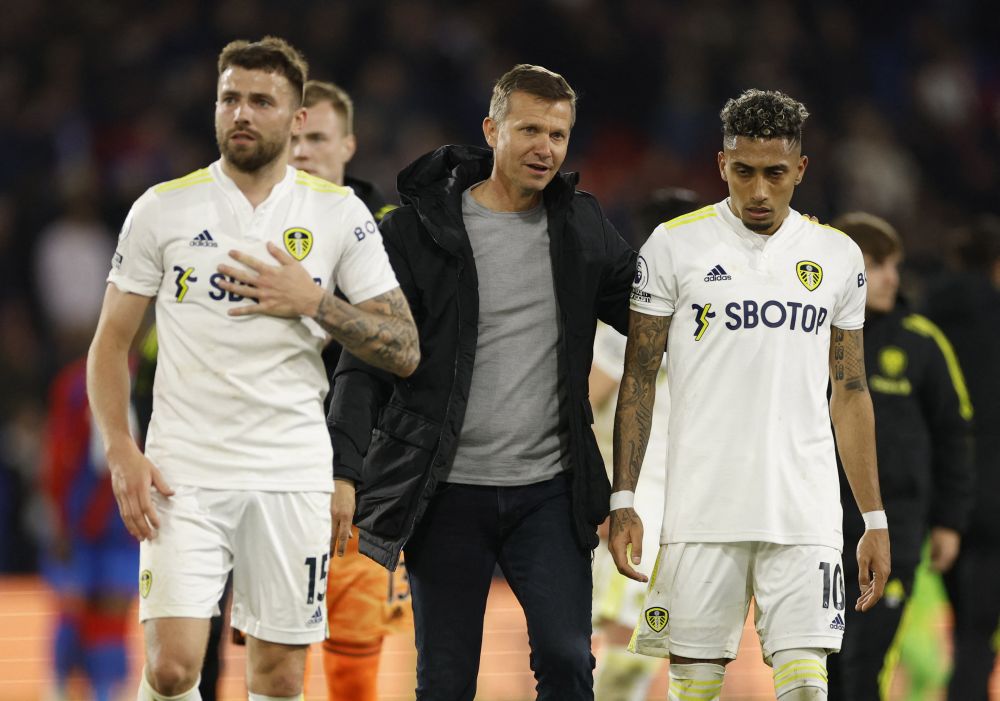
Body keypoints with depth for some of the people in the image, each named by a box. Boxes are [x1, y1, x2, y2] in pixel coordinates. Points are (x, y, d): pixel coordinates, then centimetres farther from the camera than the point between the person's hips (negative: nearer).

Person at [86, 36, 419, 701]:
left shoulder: (341, 214, 3)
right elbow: (111, 343, 8)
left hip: (294, 474, 1)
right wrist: (122, 453, -6)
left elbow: (404, 352, 1)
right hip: (186, 471, -1)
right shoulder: (163, 209, 3)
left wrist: (312, 303, -14)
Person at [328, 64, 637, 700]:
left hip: (550, 490, 2)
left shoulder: (582, 225, 7)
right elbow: (366, 361, -3)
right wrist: (343, 472, -12)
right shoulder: (420, 228, -3)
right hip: (449, 491, -2)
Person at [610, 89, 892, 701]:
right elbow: (638, 381, 3)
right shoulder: (674, 247, 2)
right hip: (702, 509, -1)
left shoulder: (838, 256, 10)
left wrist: (875, 520, 12)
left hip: (805, 512, 1)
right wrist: (623, 501, -4)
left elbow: (851, 394, 15)